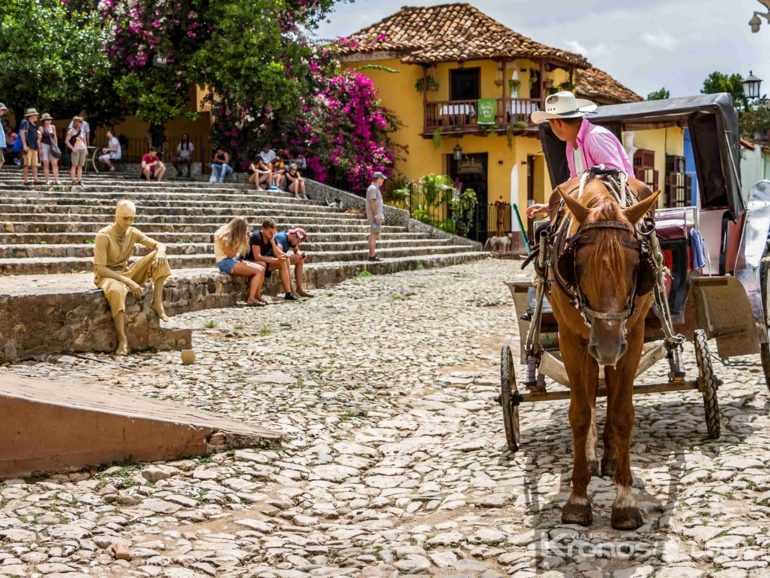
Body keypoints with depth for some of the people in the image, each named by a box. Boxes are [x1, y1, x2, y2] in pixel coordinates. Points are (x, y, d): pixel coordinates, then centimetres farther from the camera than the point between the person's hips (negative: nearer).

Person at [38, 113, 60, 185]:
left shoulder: (53, 127, 12)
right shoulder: (41, 128, -5)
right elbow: (39, 139, -8)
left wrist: (56, 146, 14)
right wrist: (40, 149, -13)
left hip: (52, 146, 5)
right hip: (44, 146, -5)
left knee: (55, 163, -4)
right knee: (46, 164, -2)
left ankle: (56, 180, -5)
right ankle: (47, 181, 0)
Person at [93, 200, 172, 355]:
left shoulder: (133, 233, -1)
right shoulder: (104, 236, -18)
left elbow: (159, 245, 2)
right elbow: (100, 268, -22)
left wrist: (160, 252, -25)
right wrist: (128, 282, -30)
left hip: (127, 272, 6)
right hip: (107, 275, -6)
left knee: (159, 257, -14)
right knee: (117, 290, -43)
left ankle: (157, 302, -15)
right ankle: (122, 339, -39)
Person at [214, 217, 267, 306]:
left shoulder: (232, 236, 13)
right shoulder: (224, 237, -14)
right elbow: (230, 254, -15)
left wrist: (245, 237, 1)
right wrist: (238, 242, -12)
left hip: (234, 260, 9)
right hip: (225, 263, -9)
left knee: (262, 266, -4)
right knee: (258, 271, -19)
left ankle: (257, 296, -6)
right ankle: (251, 299, -21)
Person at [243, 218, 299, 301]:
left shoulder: (271, 238, 0)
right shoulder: (256, 236, -22)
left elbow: (277, 255, -5)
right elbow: (257, 257, -30)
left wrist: (272, 241, -17)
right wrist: (276, 260, -33)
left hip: (263, 261, 8)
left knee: (283, 263, -5)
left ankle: (288, 293, -6)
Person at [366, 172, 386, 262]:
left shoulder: (375, 188, 18)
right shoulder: (373, 188, -13)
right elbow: (372, 203, -20)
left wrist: (379, 215, 20)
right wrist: (376, 215, -22)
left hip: (376, 216, 11)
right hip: (375, 216, -11)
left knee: (373, 235, 10)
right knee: (374, 235, -11)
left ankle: (372, 255, 13)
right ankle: (372, 256, -12)